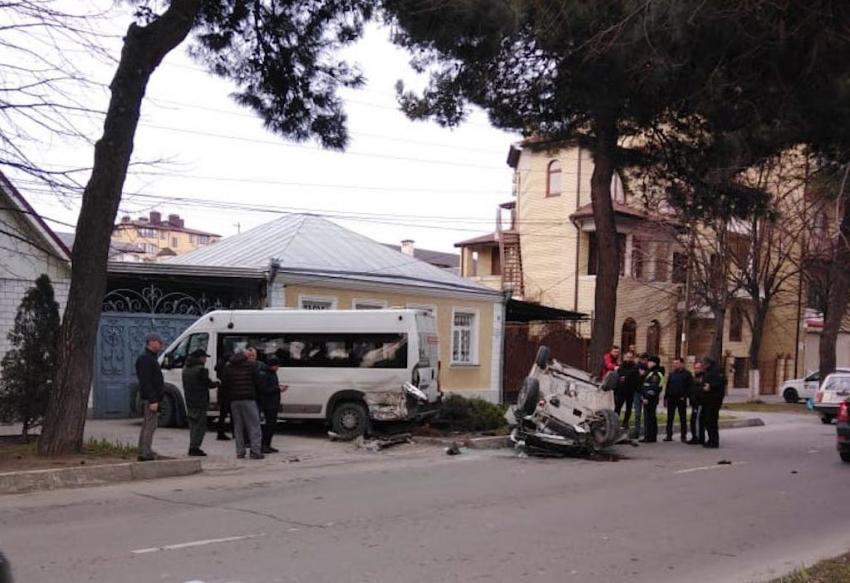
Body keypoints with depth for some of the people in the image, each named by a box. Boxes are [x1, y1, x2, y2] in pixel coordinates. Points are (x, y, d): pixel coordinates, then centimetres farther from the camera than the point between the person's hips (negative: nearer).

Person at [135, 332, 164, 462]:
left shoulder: (150, 358, 20)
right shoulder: (145, 358, -14)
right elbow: (146, 382, -21)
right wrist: (152, 400, -24)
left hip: (152, 398, 11)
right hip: (150, 398, -11)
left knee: (147, 426, 12)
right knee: (150, 425, -11)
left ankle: (143, 454, 15)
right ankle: (146, 455, -11)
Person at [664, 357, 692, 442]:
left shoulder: (687, 374, -2)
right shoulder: (671, 374, 12)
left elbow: (690, 387, -5)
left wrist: (685, 396, -14)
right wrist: (665, 398, 9)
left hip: (681, 399, -4)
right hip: (671, 398, 4)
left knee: (683, 418, 3)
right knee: (669, 418, 4)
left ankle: (684, 436, 6)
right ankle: (669, 435, 9)